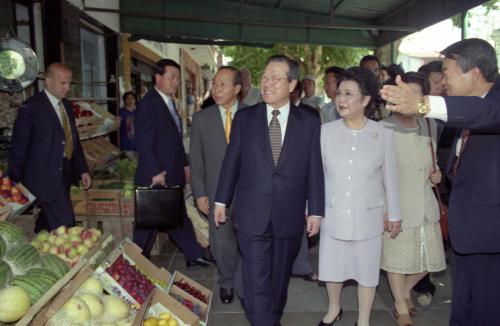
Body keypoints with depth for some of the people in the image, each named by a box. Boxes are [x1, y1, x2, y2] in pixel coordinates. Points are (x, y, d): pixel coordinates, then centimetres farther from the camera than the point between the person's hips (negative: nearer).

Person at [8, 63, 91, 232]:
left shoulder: (66, 105, 11)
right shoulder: (31, 107, -12)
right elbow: (19, 147, -8)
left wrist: (82, 169, 15)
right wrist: (14, 181, -4)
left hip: (64, 175, 7)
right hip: (45, 178, -7)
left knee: (46, 224, 20)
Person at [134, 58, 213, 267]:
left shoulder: (169, 102, 13)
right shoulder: (149, 103, -15)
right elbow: (143, 143, -20)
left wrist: (184, 164, 16)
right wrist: (155, 172, -22)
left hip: (172, 175, 9)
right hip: (156, 178, -8)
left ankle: (194, 257, 25)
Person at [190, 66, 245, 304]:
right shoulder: (201, 119, 2)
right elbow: (196, 158, 4)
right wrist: (200, 193, -1)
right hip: (217, 192, 1)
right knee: (221, 243, 10)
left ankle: (243, 286, 27)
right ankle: (227, 283, 35)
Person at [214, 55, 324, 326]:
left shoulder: (309, 122, -1)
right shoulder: (244, 118, 1)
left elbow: (314, 169, 0)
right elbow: (231, 161, 5)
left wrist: (316, 211, 0)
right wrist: (221, 201, 8)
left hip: (290, 216, 1)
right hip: (252, 214, -1)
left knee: (280, 276, 18)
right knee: (256, 281, 1)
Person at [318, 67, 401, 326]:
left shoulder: (383, 134, -9)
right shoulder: (326, 131, -8)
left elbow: (390, 177, 1)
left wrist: (394, 214, 7)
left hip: (368, 217, 0)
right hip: (333, 215, 1)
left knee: (367, 269, 14)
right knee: (332, 266, 16)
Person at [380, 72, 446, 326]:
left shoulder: (430, 126, 3)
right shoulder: (384, 129, -13)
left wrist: (435, 173, -1)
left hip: (425, 205, 5)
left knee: (429, 258, 13)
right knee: (397, 258, 8)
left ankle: (406, 290, 43)